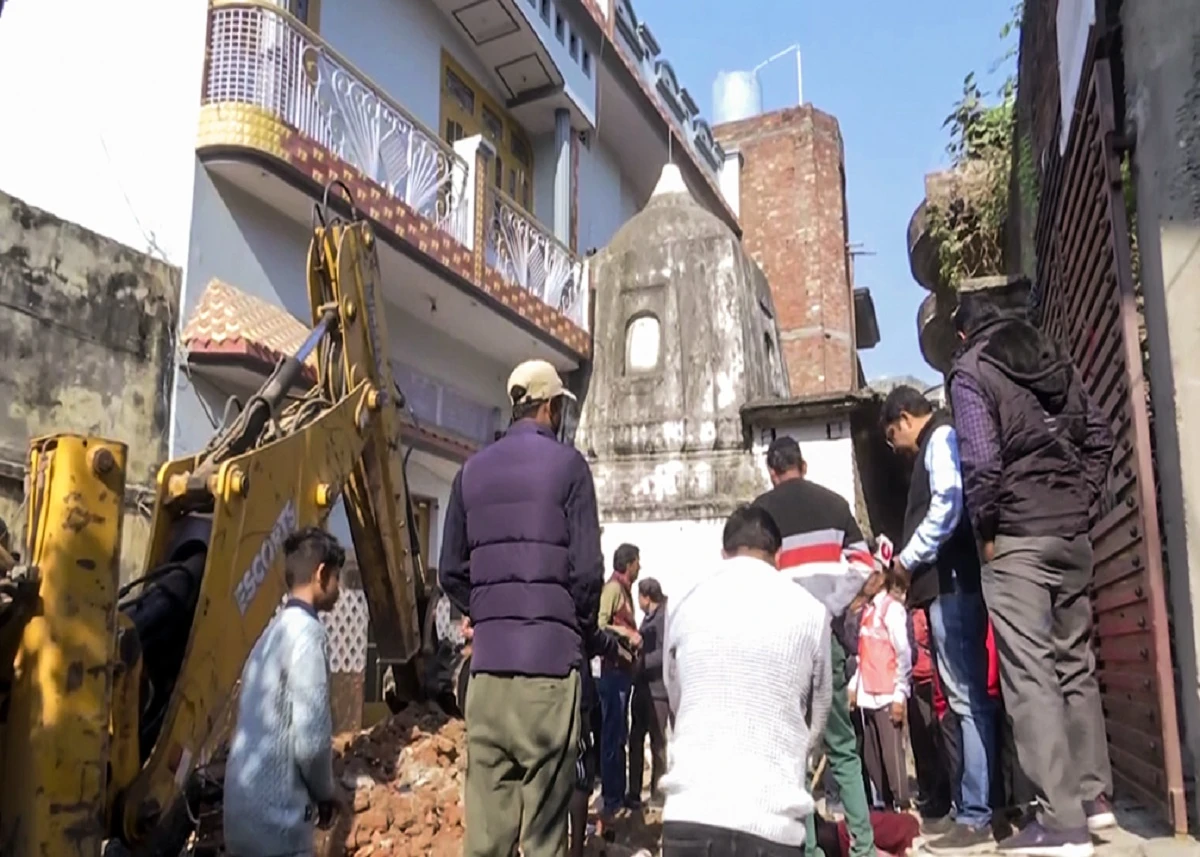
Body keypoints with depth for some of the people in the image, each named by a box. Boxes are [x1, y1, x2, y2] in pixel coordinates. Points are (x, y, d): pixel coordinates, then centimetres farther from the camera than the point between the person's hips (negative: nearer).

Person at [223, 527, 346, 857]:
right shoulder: (307, 633, -14)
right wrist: (326, 792, -1)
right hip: (277, 821, -9)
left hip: (246, 811, 9)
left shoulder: (273, 632, 13)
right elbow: (310, 739, -19)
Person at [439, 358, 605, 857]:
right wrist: (582, 629, 9)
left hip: (486, 658, 4)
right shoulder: (567, 464, -2)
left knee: (485, 813, 7)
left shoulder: (472, 470, 11)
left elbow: (451, 572, 10)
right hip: (549, 655, -4)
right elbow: (586, 568, -7)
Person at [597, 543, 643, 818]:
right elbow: (599, 626, -22)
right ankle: (610, 799, 6)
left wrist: (634, 636, -1)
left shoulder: (625, 590, 15)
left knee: (619, 735, 16)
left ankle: (617, 794, 25)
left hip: (623, 669, 10)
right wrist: (628, 634, -20)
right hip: (614, 670, -10)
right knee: (611, 736, -2)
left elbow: (624, 626, 13)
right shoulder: (613, 588, -13)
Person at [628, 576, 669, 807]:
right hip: (642, 687, 9)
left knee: (658, 743, 0)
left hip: (657, 689, -9)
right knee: (635, 740, 11)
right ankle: (634, 793, 18)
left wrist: (640, 662, -20)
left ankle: (657, 792, 9)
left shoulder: (664, 617, -11)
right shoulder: (647, 617, 17)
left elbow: (666, 653, -19)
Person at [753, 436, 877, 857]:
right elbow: (863, 564, 3)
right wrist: (832, 610, 6)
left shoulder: (760, 510, 1)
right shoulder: (834, 502, 8)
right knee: (842, 745, 14)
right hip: (825, 632, 2)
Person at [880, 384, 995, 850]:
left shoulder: (941, 436, -4)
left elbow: (947, 506, -19)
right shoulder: (936, 444, 24)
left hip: (952, 582, -10)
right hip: (948, 582, 10)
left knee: (968, 698, -8)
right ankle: (972, 806, 17)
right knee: (967, 697, 11)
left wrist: (908, 558, -10)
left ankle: (976, 816, -5)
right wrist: (915, 564, 12)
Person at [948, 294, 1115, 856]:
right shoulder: (1056, 360, 15)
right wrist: (1080, 503, 14)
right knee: (1075, 662, 15)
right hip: (1072, 534, 7)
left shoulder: (970, 371, -4)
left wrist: (985, 531, -5)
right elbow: (1099, 437, 14)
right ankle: (1093, 795, 23)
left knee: (1030, 672, -6)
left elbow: (981, 462, -15)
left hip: (1018, 537, -7)